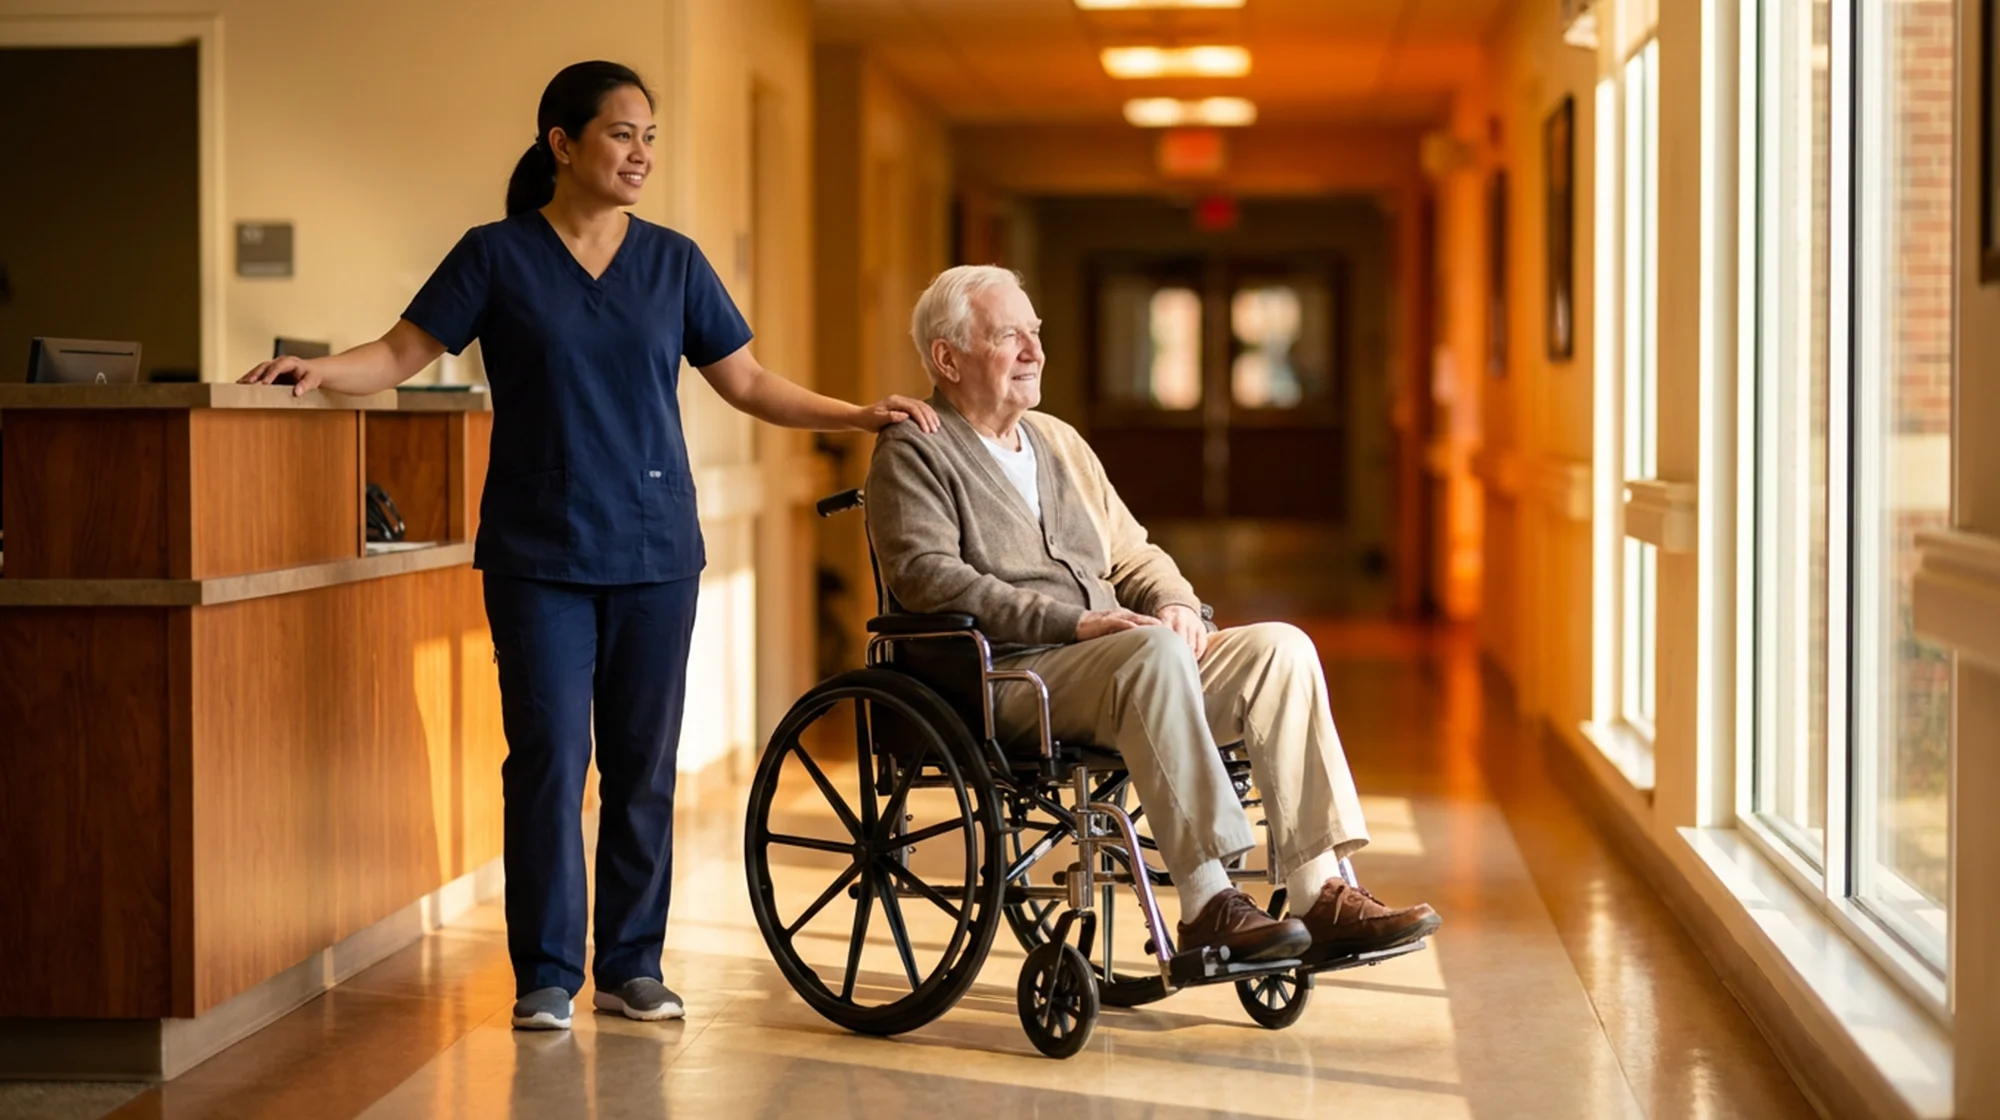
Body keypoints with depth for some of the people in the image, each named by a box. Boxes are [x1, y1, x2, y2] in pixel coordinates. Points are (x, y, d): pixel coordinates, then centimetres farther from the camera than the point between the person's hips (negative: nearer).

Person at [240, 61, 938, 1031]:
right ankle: (547, 975, 4)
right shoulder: (497, 257, 1)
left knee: (644, 763, 5)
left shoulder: (673, 261, 8)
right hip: (539, 552, -2)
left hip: (654, 549, 3)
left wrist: (857, 415, 2)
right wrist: (320, 371, -18)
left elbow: (747, 382, 11)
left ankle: (632, 964, 16)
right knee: (549, 757, -5)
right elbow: (404, 351, -1)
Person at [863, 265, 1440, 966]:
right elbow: (928, 577, -14)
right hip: (1004, 679, -7)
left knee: (1280, 647, -15)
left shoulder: (1059, 442, 25)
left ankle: (1322, 895, -22)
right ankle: (1206, 906, -38)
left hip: (1117, 667, 7)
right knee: (1153, 649, -36)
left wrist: (1175, 604, 1)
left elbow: (1131, 555, 27)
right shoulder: (913, 454, 2)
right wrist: (1076, 623, -21)